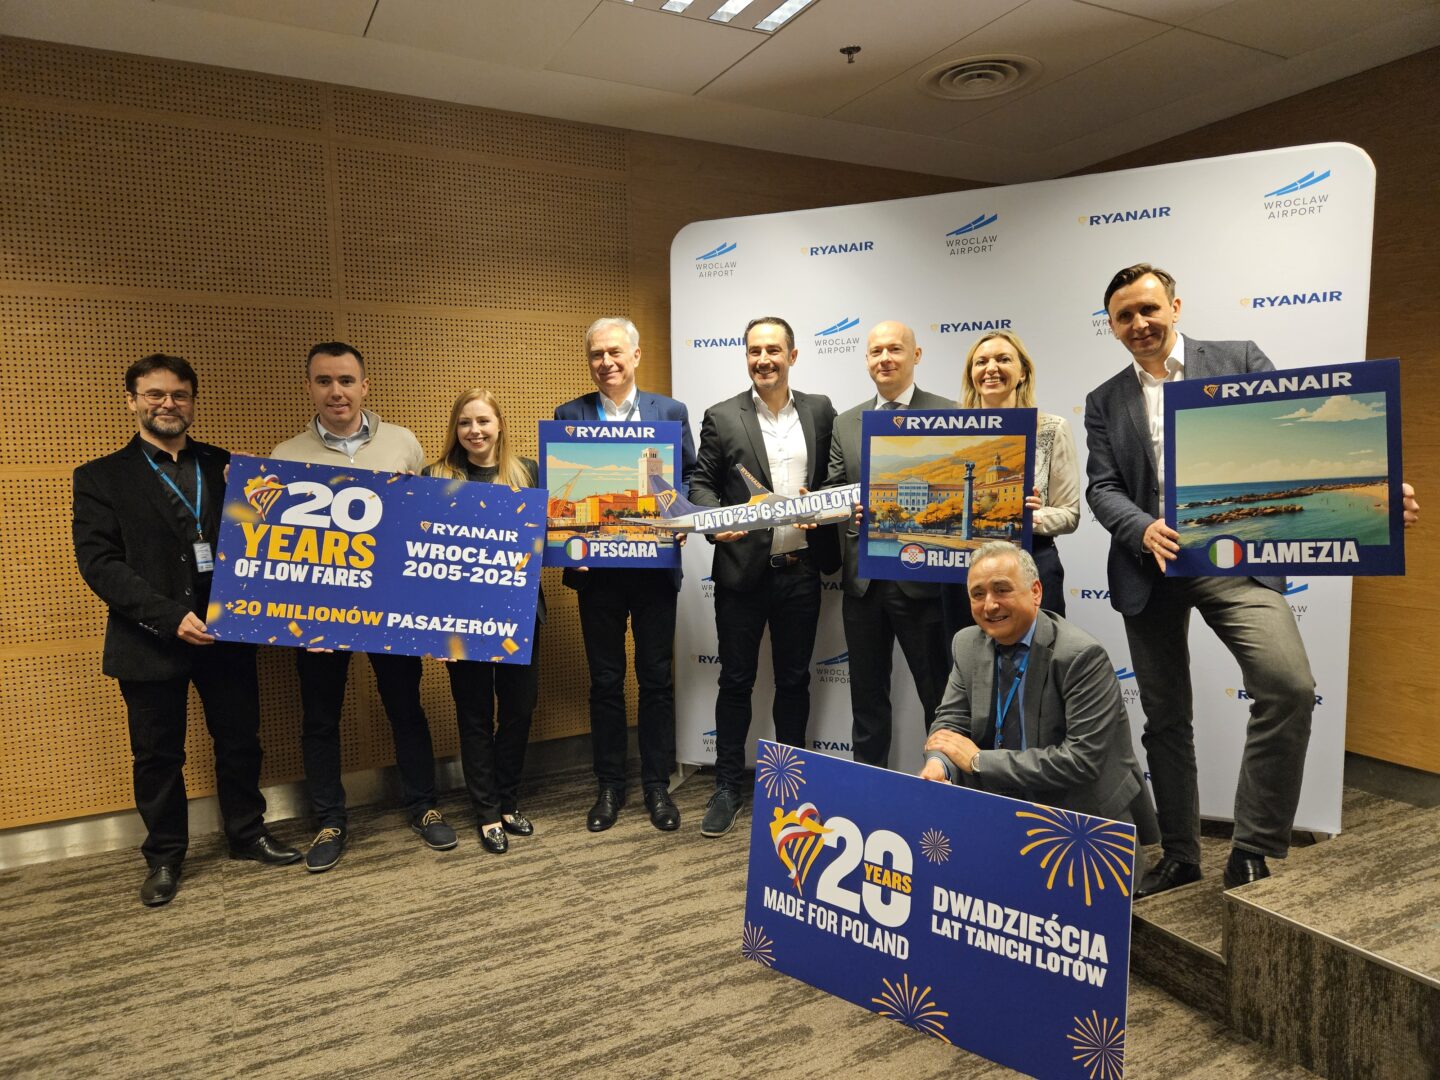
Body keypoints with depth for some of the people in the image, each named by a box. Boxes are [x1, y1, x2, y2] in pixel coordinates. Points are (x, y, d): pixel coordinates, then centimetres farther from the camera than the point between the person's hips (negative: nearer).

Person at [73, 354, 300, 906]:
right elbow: (98, 562, -8)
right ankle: (164, 857, 27)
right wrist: (169, 616, -18)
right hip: (150, 638, -2)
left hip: (225, 630, 2)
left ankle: (247, 834, 31)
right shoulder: (101, 478, 1)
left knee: (240, 740, 12)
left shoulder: (225, 466, 9)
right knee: (157, 756, 10)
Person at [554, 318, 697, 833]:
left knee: (656, 678, 8)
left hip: (655, 563, 0)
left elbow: (690, 477, 6)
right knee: (605, 681, 9)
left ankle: (657, 785, 23)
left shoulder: (671, 411, 5)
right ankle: (610, 785, 24)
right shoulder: (569, 415, 4)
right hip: (597, 565, 0)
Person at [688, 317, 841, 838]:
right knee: (736, 680, 8)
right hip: (743, 570, -2)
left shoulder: (820, 409, 6)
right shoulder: (722, 417, -1)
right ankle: (728, 786, 22)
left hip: (801, 571, 2)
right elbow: (701, 483, 0)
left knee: (794, 679, 14)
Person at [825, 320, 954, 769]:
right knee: (867, 697, 15)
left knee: (941, 697, 6)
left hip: (923, 578, -4)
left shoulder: (950, 415, -1)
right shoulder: (845, 423, 12)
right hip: (863, 580, 4)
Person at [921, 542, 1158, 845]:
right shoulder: (967, 645, 0)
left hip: (1088, 821, -4)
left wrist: (978, 760, -21)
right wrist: (938, 763, -21)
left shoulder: (1081, 656, -20)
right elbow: (950, 720, 3)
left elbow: (1083, 759, -25)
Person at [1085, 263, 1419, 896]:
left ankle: (1253, 849, -5)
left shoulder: (1237, 361, 5)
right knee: (1164, 718, 9)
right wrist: (1143, 530, -19)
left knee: (1289, 687, -23)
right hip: (1149, 572, 2)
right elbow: (1101, 489, 2)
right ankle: (1179, 854, 26)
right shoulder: (1105, 403, 11)